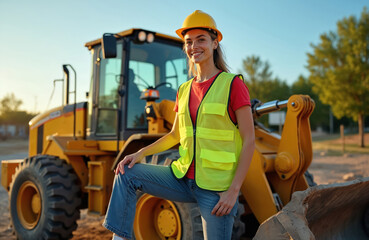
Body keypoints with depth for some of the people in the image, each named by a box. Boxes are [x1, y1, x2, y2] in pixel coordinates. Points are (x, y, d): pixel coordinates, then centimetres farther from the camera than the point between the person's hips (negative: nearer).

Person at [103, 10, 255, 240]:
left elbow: (249, 140, -11)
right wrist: (141, 153, 3)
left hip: (216, 188, -5)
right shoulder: (185, 90, 9)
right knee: (127, 174, -3)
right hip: (184, 177, 6)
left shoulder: (233, 85, -9)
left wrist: (234, 190, -16)